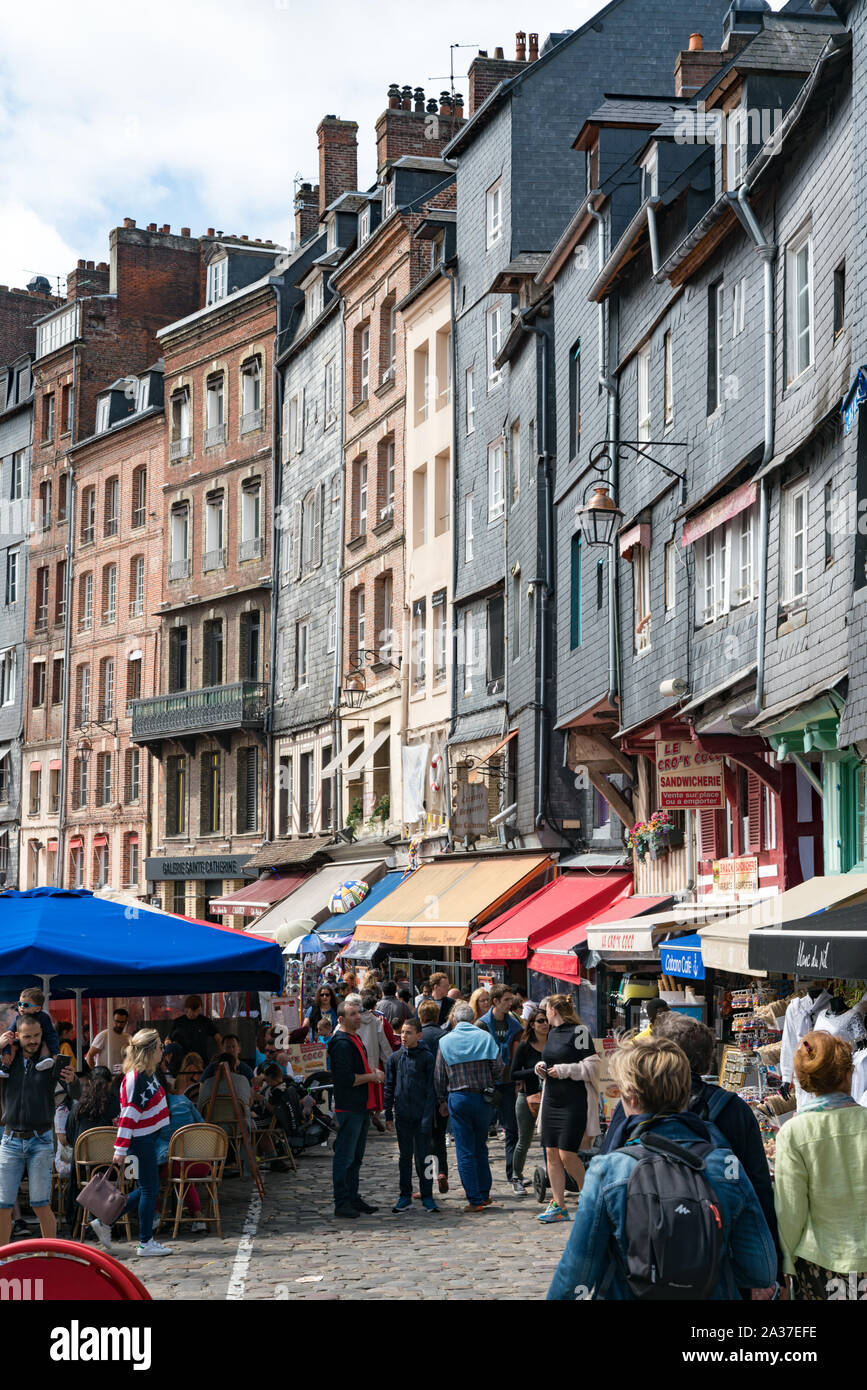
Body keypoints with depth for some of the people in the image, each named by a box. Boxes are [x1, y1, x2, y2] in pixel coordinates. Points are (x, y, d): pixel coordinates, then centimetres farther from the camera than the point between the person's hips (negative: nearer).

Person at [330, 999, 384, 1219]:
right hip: (348, 1108, -10)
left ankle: (352, 1198, 22)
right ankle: (342, 1203, -3)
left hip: (361, 1107, 10)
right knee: (345, 1157, -6)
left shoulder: (355, 1039, 17)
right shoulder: (342, 1043, -15)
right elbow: (346, 1079, -22)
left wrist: (372, 1072, 10)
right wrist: (372, 1076, -12)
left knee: (356, 1157, 15)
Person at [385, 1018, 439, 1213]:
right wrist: (388, 1116, 6)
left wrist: (427, 1117, -9)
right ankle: (405, 1196, 13)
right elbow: (389, 1088, 10)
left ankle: (427, 1196, 9)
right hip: (402, 1116, 3)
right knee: (405, 1157, 8)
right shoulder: (395, 1058, 6)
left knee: (423, 1157, 1)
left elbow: (430, 1089, -3)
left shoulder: (427, 1058, -2)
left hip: (421, 1116, -3)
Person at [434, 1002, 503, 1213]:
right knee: (481, 1148, 16)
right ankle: (484, 1194, 18)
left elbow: (439, 1077, 2)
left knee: (465, 1152, 2)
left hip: (458, 1098, -2)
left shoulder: (446, 1041, 0)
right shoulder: (485, 1037, 1)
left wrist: (442, 1101, 14)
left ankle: (475, 1200, -1)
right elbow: (498, 1068, -3)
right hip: (483, 1098, 2)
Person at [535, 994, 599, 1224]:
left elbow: (592, 1067, -13)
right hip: (551, 1099, 8)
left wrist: (564, 1070, -17)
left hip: (574, 1101, -8)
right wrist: (543, 1068, 7)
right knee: (551, 1153, 4)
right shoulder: (552, 1033, 14)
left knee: (567, 1154, -9)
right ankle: (558, 1206, 10)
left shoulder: (578, 1031, -10)